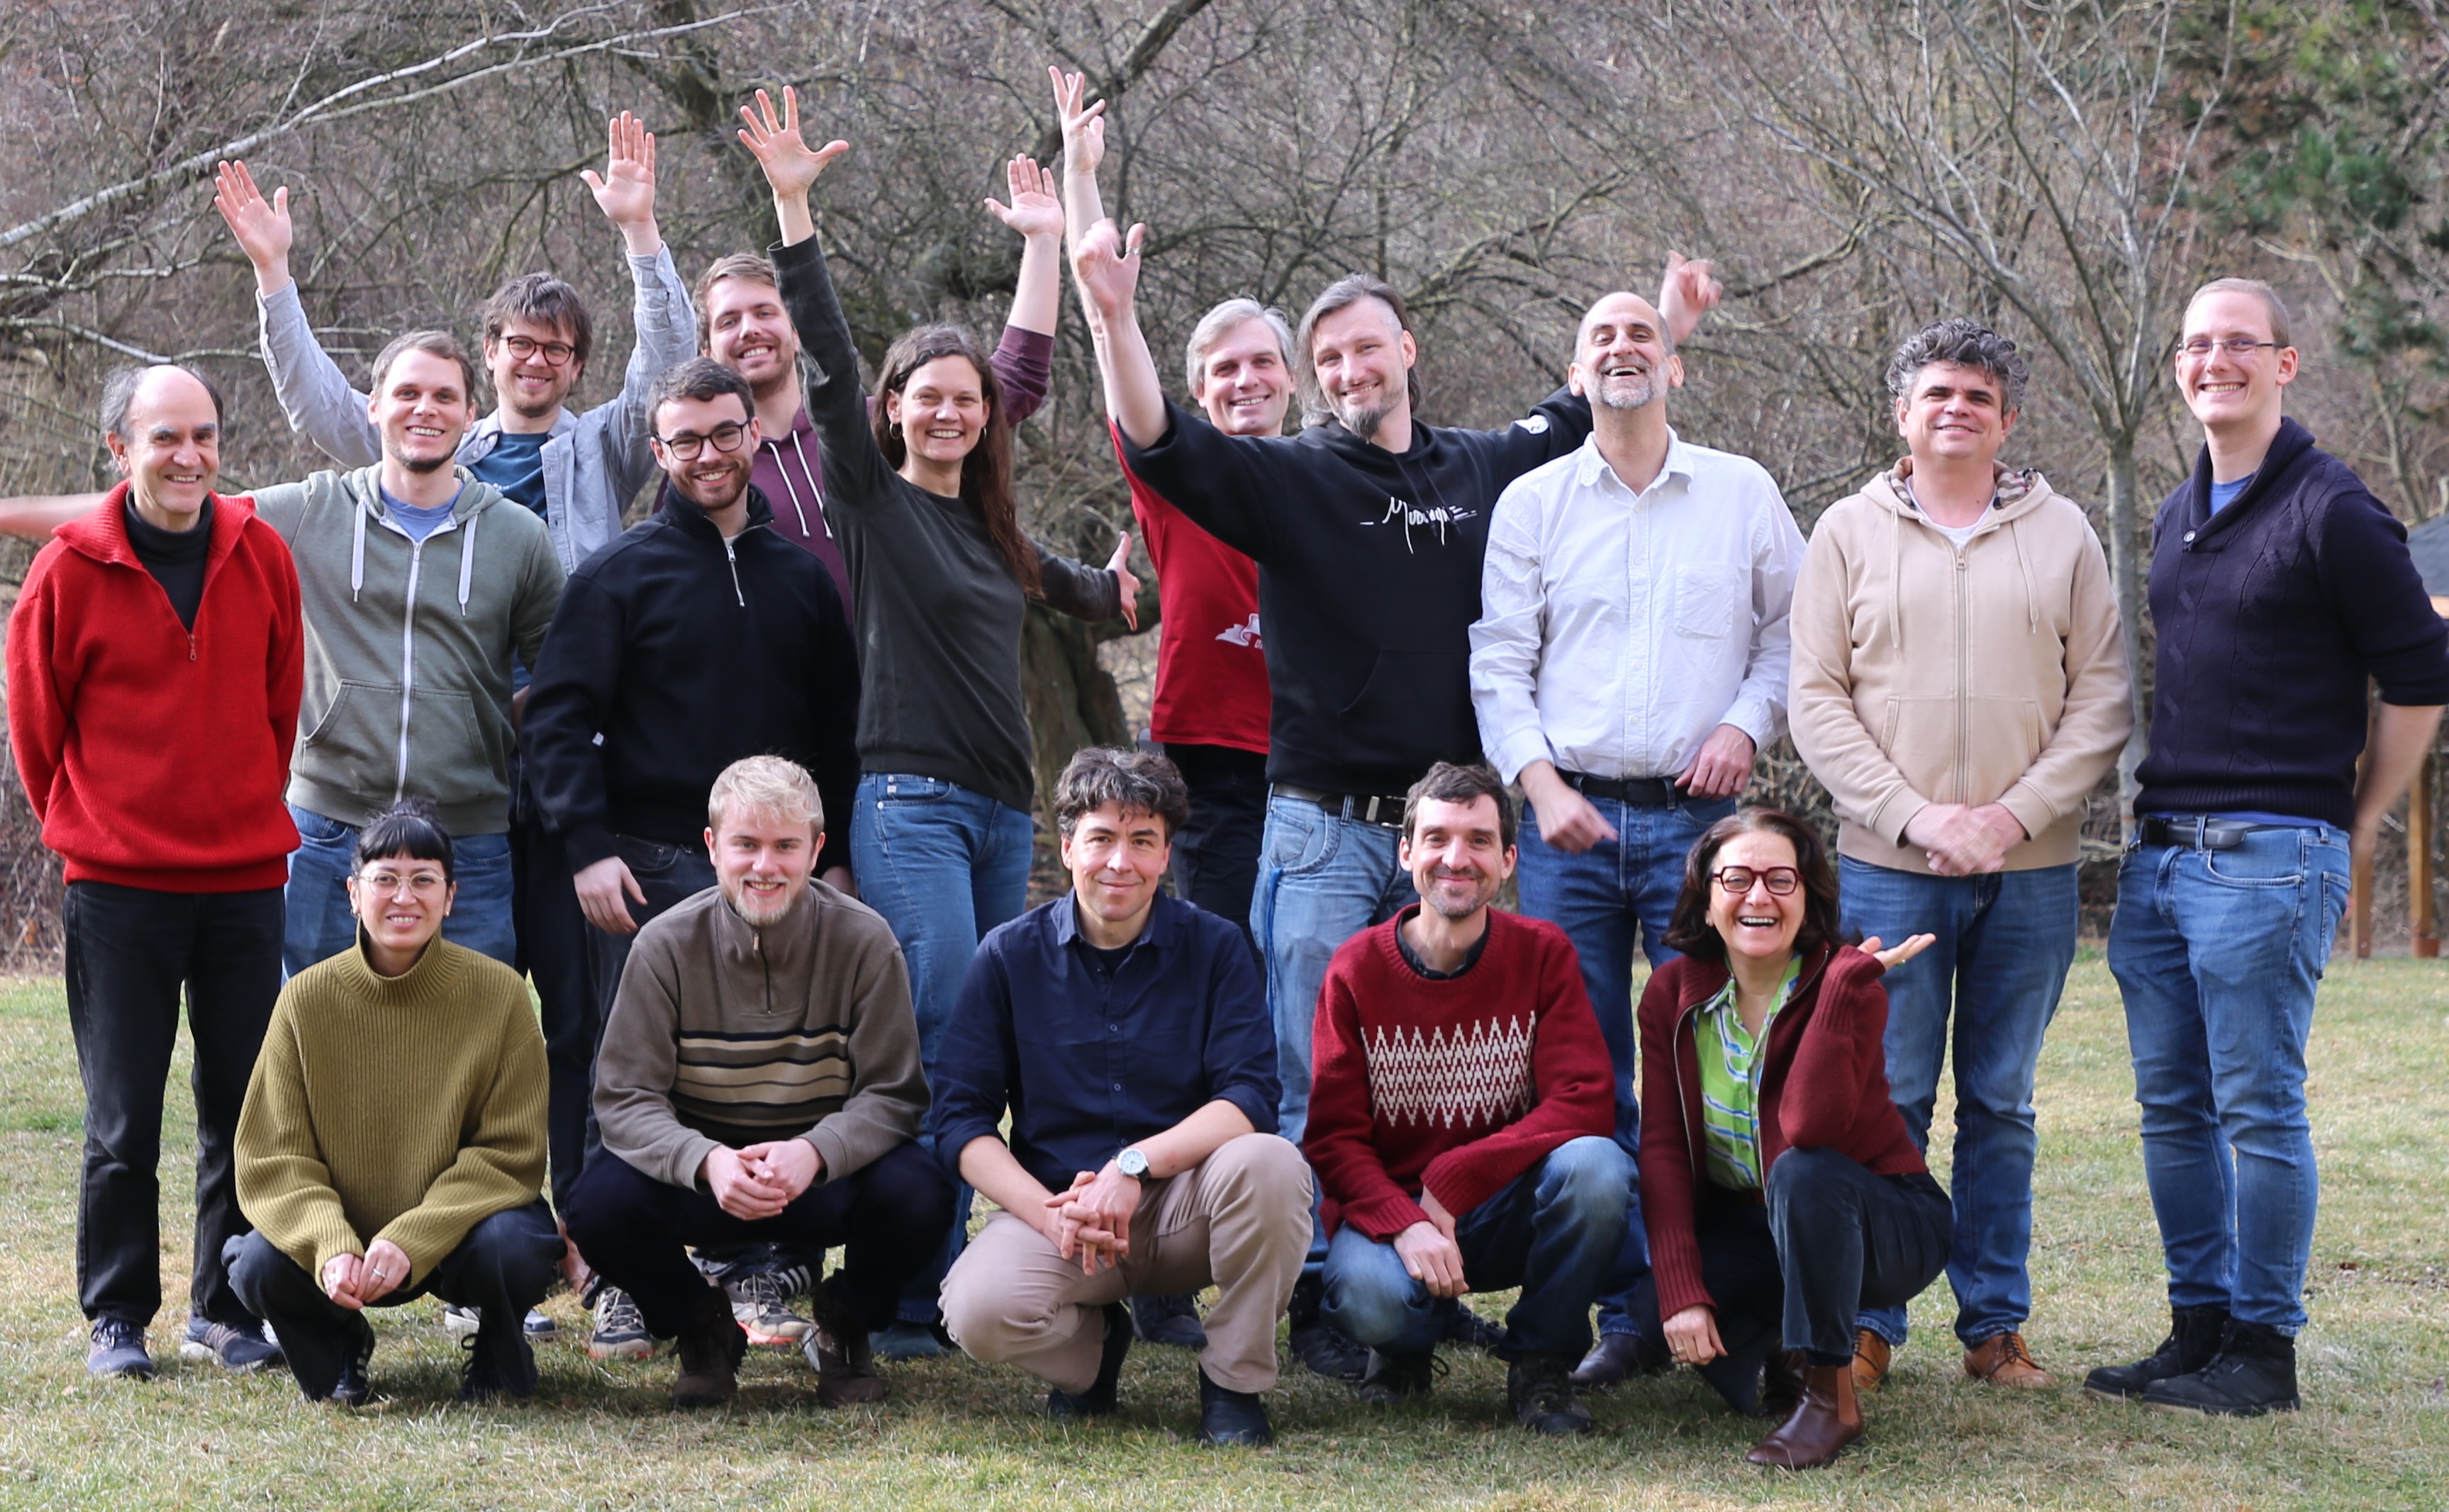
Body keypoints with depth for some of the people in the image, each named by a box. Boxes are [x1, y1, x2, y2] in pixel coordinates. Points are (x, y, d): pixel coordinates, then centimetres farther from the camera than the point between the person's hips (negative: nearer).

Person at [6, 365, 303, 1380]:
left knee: (244, 1108, 6)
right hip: (118, 887, -3)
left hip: (246, 879, 3)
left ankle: (227, 1313, 18)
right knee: (122, 1123, 2)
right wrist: (87, 829, 11)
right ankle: (118, 1320, 14)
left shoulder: (262, 556, 3)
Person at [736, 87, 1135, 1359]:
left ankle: (938, 1286, 12)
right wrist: (793, 208, -12)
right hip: (910, 805, -7)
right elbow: (830, 359, -7)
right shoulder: (873, 498, 0)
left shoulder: (987, 523, 16)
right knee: (942, 1045, -13)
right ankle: (909, 1302, -9)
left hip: (1003, 809, 7)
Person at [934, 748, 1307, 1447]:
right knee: (979, 1310, -31)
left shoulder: (1214, 948, 0)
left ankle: (1234, 1382, -8)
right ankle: (1093, 1346, 7)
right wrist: (1051, 1216, -18)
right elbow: (961, 1119, -3)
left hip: (1185, 1208, 0)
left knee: (1269, 1164, -33)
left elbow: (1252, 1098, -11)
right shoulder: (1011, 956, 1)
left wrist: (1136, 1165, -26)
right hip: (1052, 1200, 0)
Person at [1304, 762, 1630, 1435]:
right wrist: (1406, 1223, -27)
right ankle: (1406, 1348, 7)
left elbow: (1585, 1103, -14)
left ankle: (1541, 1363, -6)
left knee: (1596, 1164, -31)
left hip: (1509, 1213, 1)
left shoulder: (1543, 954, -4)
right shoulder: (1357, 969, -5)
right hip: (1389, 1207, -1)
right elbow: (1333, 1137, -7)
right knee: (1367, 1295, -35)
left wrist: (1451, 1183, -21)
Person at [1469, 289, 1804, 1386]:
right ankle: (1628, 1310, 6)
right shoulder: (1531, 503, 8)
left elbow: (1791, 631, 12)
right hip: (1570, 820, 1)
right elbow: (1498, 664, 5)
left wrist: (1746, 724, -5)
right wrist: (1540, 783, -8)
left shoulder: (1743, 494, 9)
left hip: (1701, 815, -1)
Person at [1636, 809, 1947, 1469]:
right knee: (1657, 1306, -26)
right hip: (1741, 1225, 4)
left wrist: (1845, 983, -37)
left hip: (1881, 1227, -4)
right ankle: (1780, 1348, 8)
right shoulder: (1672, 994, -7)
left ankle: (1831, 1394, -21)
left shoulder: (1846, 985, -18)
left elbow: (1809, 1128, -35)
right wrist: (1681, 1287, -24)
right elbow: (1662, 1144, -13)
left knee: (1802, 1172, -37)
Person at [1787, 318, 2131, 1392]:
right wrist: (1914, 816, -11)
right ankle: (1868, 1324, 8)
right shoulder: (1850, 533, 5)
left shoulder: (2062, 535, 8)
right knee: (1886, 1100, -1)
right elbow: (1818, 701, 0)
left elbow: (2102, 701, 4)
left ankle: (1996, 1324, 15)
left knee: (2002, 1104, 7)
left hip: (2031, 871, 1)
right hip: (1888, 864, -1)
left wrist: (2015, 814, -9)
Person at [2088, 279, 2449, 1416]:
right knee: (2173, 1108, 10)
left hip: (2271, 854, -8)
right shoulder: (2178, 516, 15)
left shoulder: (2330, 512, -8)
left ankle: (2263, 1351, 4)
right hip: (2160, 854, 8)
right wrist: (2156, 824, 17)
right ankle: (2199, 1330, 19)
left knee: (2258, 1108, -4)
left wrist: (2357, 827, -1)